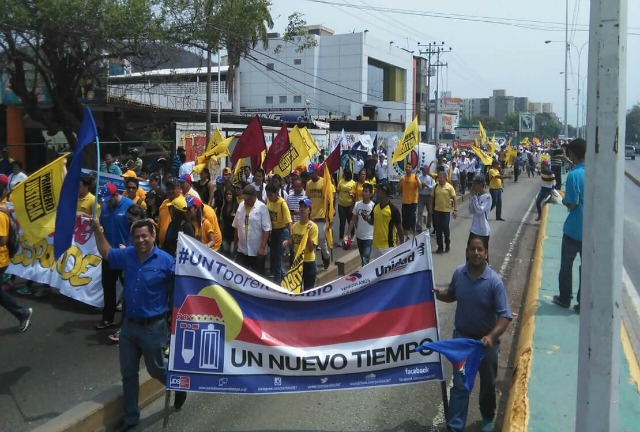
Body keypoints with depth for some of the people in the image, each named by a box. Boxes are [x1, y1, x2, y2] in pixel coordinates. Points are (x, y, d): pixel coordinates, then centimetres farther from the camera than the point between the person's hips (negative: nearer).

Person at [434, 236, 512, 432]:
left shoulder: (494, 281, -22)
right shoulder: (458, 273, -9)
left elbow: (505, 315, -23)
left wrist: (491, 337, -38)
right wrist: (439, 294, -12)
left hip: (486, 340, -1)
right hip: (461, 337, 2)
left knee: (487, 384, 20)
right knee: (459, 385, 5)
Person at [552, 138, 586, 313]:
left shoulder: (573, 175, -20)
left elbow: (572, 204, -19)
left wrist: (563, 200, 1)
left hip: (573, 230, -5)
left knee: (567, 265, 14)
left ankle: (565, 298, 26)